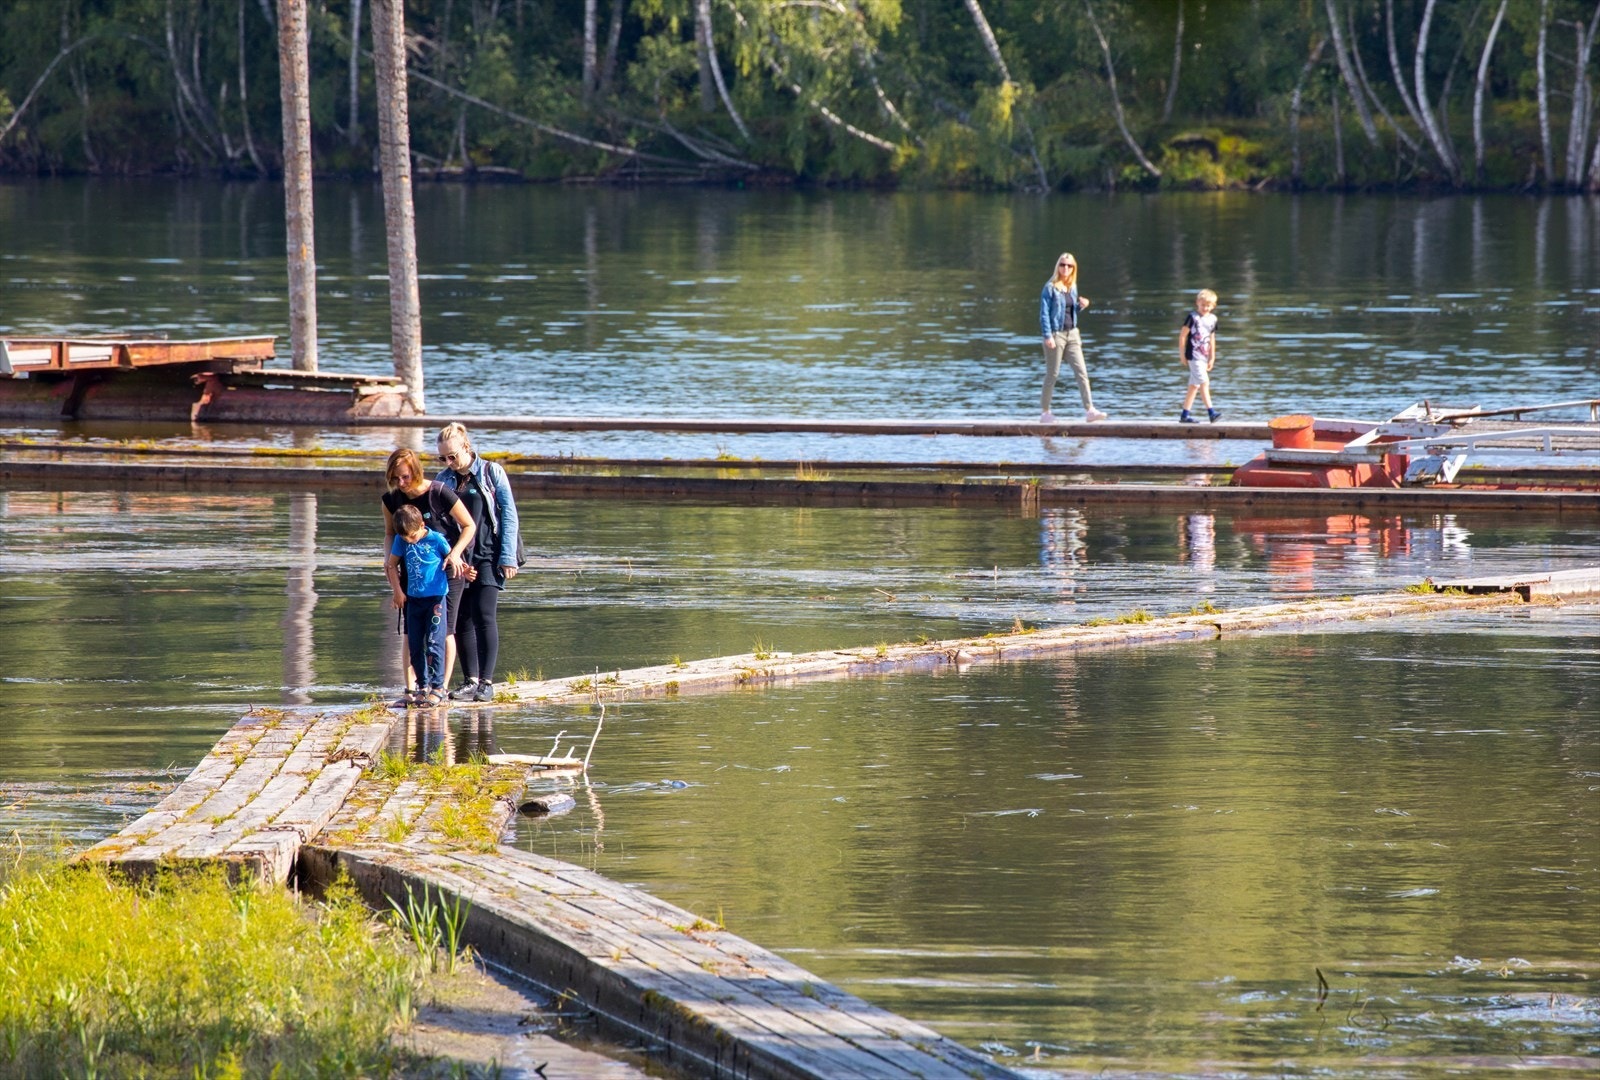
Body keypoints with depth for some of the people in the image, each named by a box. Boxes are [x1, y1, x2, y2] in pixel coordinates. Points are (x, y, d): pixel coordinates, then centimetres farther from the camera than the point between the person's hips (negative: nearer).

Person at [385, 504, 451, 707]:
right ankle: (423, 686, 17)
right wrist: (398, 591, 9)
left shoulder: (436, 540, -10)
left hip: (435, 597, -5)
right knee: (415, 645, 7)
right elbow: (392, 565, 13)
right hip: (413, 599, 5)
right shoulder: (401, 540, 2)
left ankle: (437, 688, -5)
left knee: (434, 643, -9)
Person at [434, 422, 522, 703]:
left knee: (485, 616, -12)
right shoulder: (443, 480, 10)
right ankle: (470, 680, 9)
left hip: (488, 556, -4)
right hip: (458, 559, 4)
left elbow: (509, 515, -1)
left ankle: (486, 682, -11)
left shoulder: (492, 473, 0)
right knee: (463, 620, 3)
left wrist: (508, 558, -7)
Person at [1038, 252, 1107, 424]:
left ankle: (1089, 410, -8)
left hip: (1072, 333, 6)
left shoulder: (1072, 287, 11)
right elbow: (1044, 313, -10)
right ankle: (1044, 412, 11)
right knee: (1052, 374, 1)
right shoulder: (1050, 287, -7)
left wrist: (1081, 306, 0)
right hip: (1056, 334, -6)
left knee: (1081, 371, -4)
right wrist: (1048, 336, -18)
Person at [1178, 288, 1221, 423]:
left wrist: (1212, 358, 17)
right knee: (1204, 382, -15)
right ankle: (1211, 412, -18)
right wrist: (1182, 354, -6)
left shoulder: (1212, 319, 10)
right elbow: (1183, 335, -6)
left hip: (1204, 356, 7)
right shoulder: (1192, 317, -9)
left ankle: (1184, 415, 14)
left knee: (1194, 386, 9)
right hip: (1194, 355, -7)